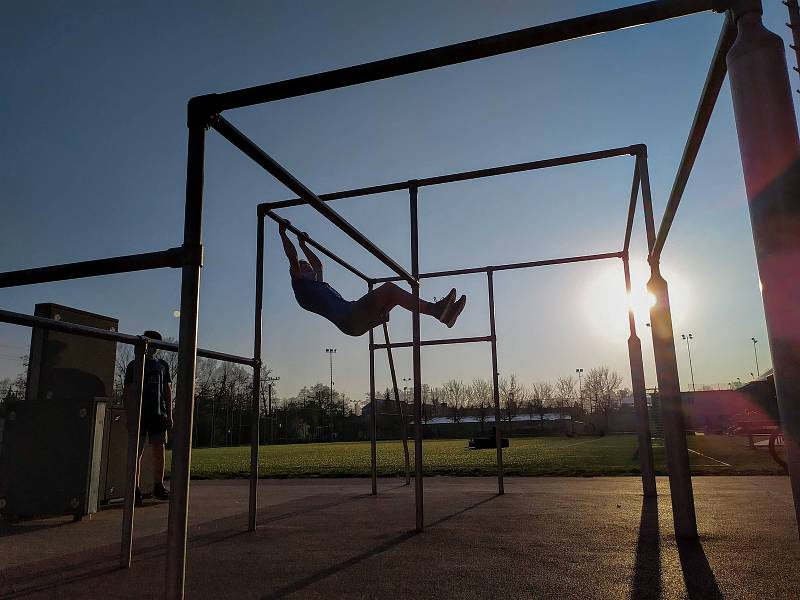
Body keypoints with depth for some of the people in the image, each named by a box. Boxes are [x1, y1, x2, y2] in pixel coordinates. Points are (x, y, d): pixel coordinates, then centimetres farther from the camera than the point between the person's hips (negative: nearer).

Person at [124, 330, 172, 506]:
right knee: (137, 452, -1)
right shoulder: (134, 364, 4)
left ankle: (158, 486, 12)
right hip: (140, 414, -3)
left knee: (159, 450, 2)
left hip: (158, 414, 3)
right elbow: (128, 391, -1)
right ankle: (136, 489, 6)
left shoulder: (162, 364, 14)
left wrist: (169, 415, 8)